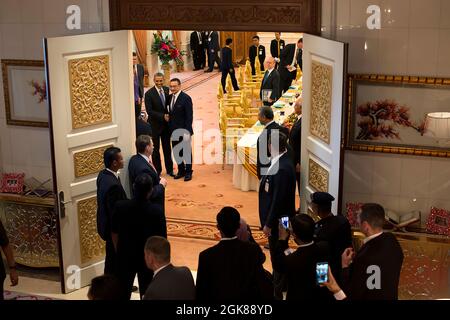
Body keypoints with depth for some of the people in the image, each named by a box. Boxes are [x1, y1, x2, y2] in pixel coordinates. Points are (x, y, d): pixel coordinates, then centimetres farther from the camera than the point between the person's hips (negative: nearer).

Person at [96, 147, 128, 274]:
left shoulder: (103, 174, -3)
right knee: (115, 259, 8)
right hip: (114, 227, -10)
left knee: (111, 257, 25)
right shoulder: (113, 185, -33)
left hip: (106, 223, 10)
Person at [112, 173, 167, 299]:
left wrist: (119, 252, 13)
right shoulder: (157, 210, -22)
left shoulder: (120, 206, -17)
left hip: (125, 257, 2)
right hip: (148, 258, -2)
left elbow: (114, 233, -4)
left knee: (123, 292, 17)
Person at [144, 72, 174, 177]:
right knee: (155, 149, 9)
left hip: (166, 124, 4)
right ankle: (157, 170, 21)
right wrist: (163, 116, -21)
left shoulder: (167, 90, 1)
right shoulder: (149, 93, -14)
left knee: (167, 148, 14)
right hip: (155, 125, -4)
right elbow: (149, 111, -16)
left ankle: (169, 169, 25)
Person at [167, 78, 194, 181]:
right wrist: (170, 129, 6)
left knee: (187, 152, 6)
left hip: (184, 130, -6)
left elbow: (189, 116, -15)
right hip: (174, 130, 6)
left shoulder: (186, 98, -13)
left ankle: (188, 172, 18)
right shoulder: (170, 97, 6)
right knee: (176, 151, 13)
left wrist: (187, 132, -19)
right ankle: (181, 170, 26)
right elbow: (170, 113, 11)